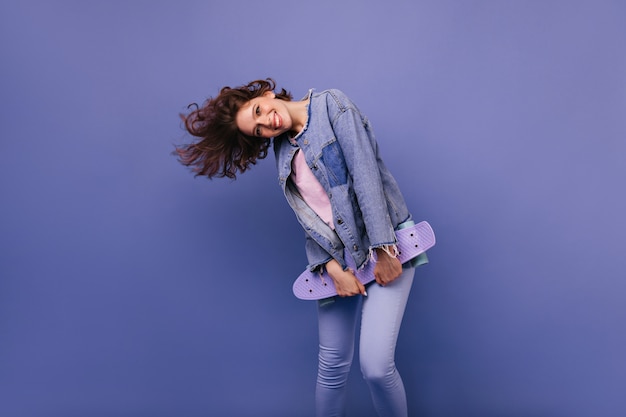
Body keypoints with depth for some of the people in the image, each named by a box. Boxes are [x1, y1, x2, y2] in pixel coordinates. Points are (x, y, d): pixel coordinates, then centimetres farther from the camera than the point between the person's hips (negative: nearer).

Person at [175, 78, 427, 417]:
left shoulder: (330, 104, -3)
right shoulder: (284, 152, 11)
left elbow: (365, 172, -12)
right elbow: (309, 221, 5)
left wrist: (384, 250, -17)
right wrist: (334, 270, -11)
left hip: (385, 244, -4)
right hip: (337, 257, 5)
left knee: (376, 366, -12)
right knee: (332, 366, 5)